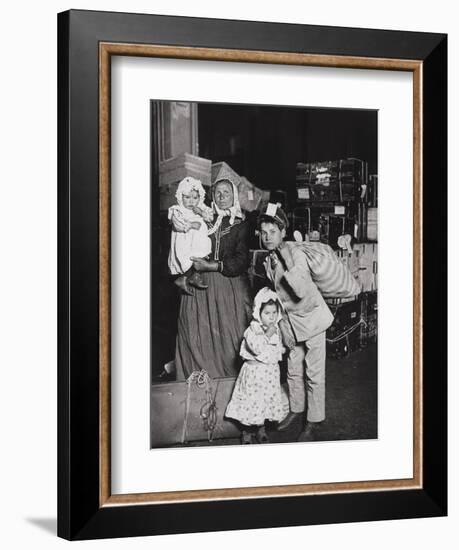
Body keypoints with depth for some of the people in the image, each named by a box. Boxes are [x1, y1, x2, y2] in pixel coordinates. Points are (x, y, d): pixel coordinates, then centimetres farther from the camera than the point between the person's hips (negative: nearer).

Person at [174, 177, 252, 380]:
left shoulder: (241, 225, 5)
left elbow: (241, 262, -5)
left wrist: (209, 266, -13)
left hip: (229, 287, -2)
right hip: (200, 287, 2)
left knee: (229, 336, -4)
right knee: (199, 336, -2)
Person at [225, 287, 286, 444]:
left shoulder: (276, 329, 6)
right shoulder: (253, 329, -16)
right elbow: (256, 348, -30)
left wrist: (281, 349, 2)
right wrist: (268, 335, -30)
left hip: (271, 371, 6)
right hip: (254, 371, -6)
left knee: (268, 399, 11)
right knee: (251, 400, 0)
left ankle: (261, 429, 28)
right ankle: (246, 431, 16)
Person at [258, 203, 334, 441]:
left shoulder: (295, 253, -22)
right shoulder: (269, 260, 1)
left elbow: (302, 292, -32)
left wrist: (289, 267, -38)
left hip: (311, 316, -7)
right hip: (291, 319, 7)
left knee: (314, 373, -2)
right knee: (293, 370, 16)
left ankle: (314, 422, 9)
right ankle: (296, 409, 35)